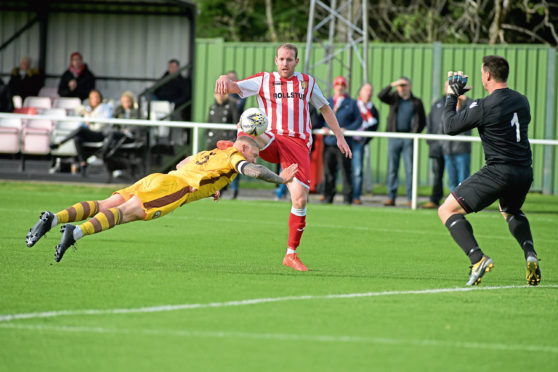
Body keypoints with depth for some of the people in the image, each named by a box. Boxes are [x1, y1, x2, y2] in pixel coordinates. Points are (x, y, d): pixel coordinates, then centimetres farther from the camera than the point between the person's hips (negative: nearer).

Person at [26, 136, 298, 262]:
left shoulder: (208, 154, 34)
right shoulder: (233, 157, 11)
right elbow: (254, 171, -6)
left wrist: (206, 187, 47)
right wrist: (282, 180, 7)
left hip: (156, 180, 7)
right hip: (172, 187, -7)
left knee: (103, 206, -7)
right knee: (125, 212, -25)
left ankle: (54, 218, -25)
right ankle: (77, 232, -46)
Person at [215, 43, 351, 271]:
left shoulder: (307, 82, 18)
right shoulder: (263, 80, 12)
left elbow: (325, 108, 30)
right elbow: (235, 87, -3)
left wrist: (339, 136, 24)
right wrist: (224, 80, -27)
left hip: (298, 144, 1)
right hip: (271, 141, -1)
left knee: (300, 199, -10)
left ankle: (291, 254, 1)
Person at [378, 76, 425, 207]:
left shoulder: (416, 102, 8)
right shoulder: (394, 98, 10)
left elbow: (423, 121, 11)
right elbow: (381, 96, -9)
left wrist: (415, 132, -3)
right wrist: (392, 85, -18)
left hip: (408, 138, -1)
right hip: (394, 138, 1)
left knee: (410, 168, -3)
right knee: (392, 168, 1)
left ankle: (411, 198, -2)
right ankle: (391, 197, 4)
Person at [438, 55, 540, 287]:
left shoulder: (484, 106, -12)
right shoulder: (521, 101, 9)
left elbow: (450, 126, -6)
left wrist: (451, 97, 10)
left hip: (499, 171, -7)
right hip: (525, 171, 7)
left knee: (447, 211, -2)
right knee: (511, 212, 37)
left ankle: (477, 258, -20)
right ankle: (530, 254, 12)